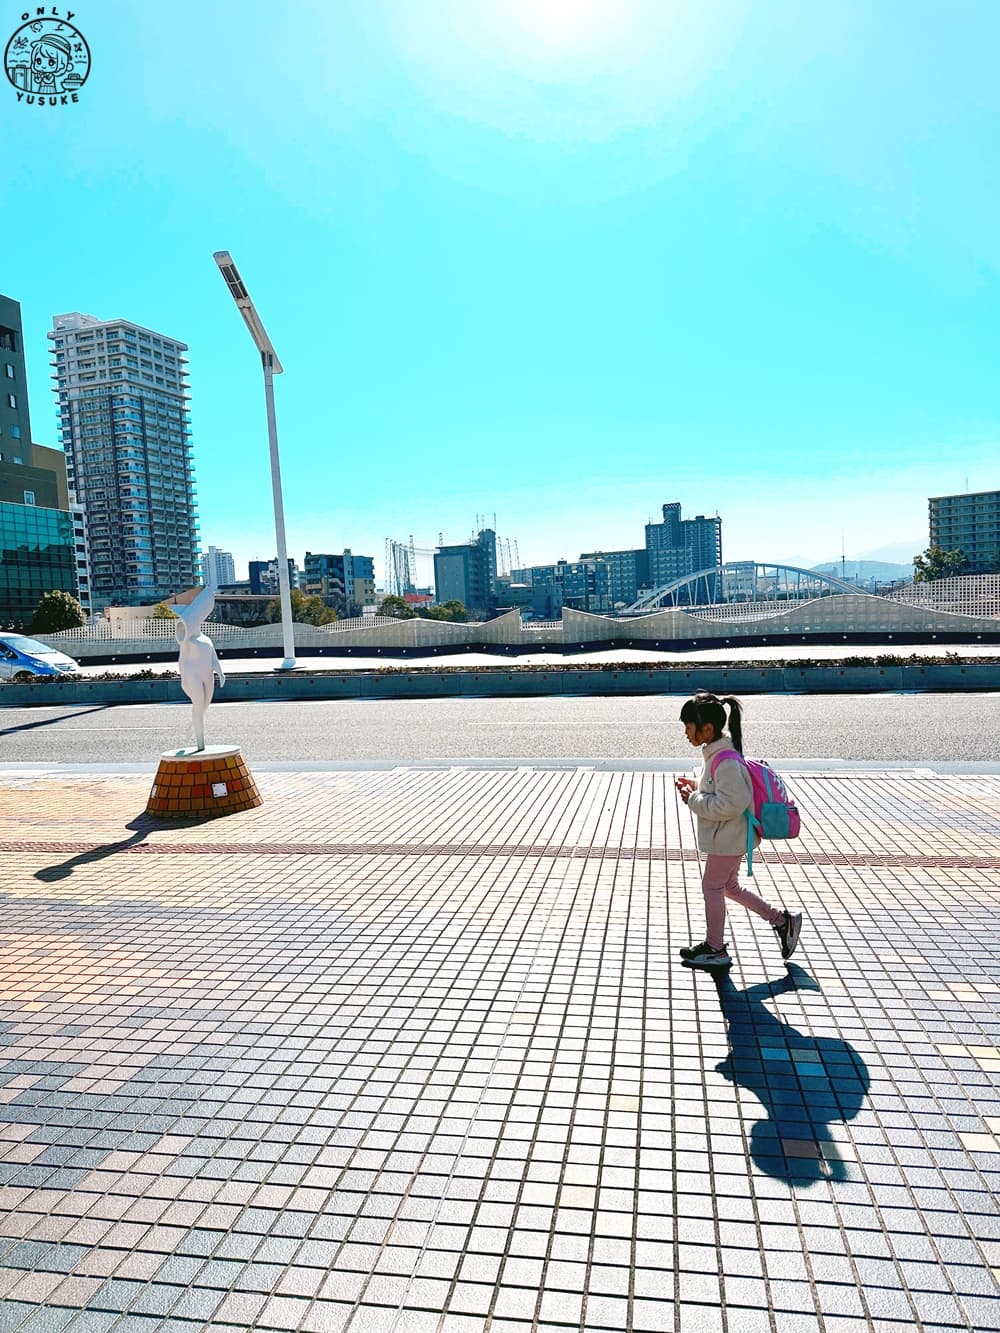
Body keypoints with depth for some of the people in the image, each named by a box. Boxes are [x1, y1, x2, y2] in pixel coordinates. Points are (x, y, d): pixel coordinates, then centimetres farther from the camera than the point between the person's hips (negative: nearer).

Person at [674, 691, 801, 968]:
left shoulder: (725, 762, -27)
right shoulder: (718, 752, 6)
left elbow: (732, 803, -30)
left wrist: (694, 801, -22)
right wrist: (696, 789, 4)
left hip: (727, 838, -10)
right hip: (727, 837, 10)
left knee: (712, 886, 5)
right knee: (728, 885, 21)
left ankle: (715, 949, 22)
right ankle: (781, 920, 31)